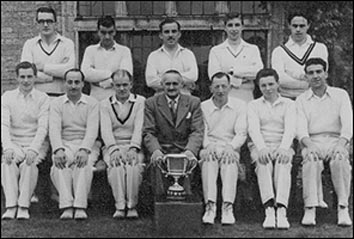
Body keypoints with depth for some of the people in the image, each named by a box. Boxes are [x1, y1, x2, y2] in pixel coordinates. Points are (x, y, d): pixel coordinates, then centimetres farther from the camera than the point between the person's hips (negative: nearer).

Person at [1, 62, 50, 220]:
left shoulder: (43, 99, 3)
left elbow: (42, 127, -8)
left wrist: (33, 149, -24)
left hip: (35, 144, -1)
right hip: (13, 143, 1)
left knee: (29, 163, -33)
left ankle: (24, 206, -31)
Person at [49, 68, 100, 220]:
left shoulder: (92, 103, 7)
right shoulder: (56, 103, 10)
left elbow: (92, 129, -7)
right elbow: (54, 129, -5)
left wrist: (84, 150, -25)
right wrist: (58, 149, -24)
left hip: (86, 145, -1)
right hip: (63, 144, 1)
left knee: (84, 163, -34)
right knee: (59, 164, -32)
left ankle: (80, 207, -37)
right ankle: (66, 206, -36)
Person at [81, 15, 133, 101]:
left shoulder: (124, 51, 9)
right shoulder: (90, 50, 14)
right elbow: (85, 74, -2)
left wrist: (100, 83, -5)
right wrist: (111, 73, -4)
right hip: (96, 100, 1)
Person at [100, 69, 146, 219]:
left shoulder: (140, 101, 10)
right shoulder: (105, 104, 14)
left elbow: (139, 128, -2)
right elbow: (105, 129, 0)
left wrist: (133, 148, -18)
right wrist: (114, 149, -17)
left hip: (134, 146, -1)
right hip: (113, 146, 1)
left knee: (134, 165, -33)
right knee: (116, 166, -32)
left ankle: (132, 205, -25)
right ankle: (120, 206, -33)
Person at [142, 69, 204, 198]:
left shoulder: (193, 103, 8)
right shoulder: (151, 103, 7)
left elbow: (197, 132, -2)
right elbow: (148, 132, 0)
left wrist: (190, 151, -23)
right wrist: (155, 150, -22)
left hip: (184, 152, 0)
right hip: (161, 152, 0)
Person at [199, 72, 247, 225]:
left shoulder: (239, 106, 12)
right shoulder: (203, 107, 14)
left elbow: (241, 133, 3)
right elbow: (201, 132, 4)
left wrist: (231, 147, -18)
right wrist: (208, 146, -18)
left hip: (230, 148, 0)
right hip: (209, 148, 0)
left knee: (230, 161, -36)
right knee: (208, 160, -35)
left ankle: (228, 207, -46)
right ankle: (210, 206, -44)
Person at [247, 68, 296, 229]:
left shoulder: (289, 104, 14)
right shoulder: (253, 105, 14)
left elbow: (290, 128, -4)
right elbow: (253, 128, -4)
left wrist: (284, 148, -25)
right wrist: (262, 148, -25)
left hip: (282, 147, 0)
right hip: (260, 147, 0)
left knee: (283, 163, -35)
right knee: (263, 163, -36)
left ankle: (281, 210, -50)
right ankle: (269, 210, -49)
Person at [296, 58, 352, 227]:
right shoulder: (301, 100, 14)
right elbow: (301, 128, -1)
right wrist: (309, 145, -23)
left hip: (336, 140, 0)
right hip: (312, 142, 0)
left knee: (340, 161, -35)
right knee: (311, 161, -35)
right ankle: (310, 209, -36)